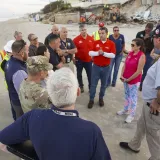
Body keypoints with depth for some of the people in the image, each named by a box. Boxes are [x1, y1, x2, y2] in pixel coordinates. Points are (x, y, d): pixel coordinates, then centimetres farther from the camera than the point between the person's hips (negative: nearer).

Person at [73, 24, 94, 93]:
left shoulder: (91, 39, 0)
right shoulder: (76, 39, -8)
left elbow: (94, 49, 8)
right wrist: (74, 58, -5)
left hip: (88, 60, 2)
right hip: (79, 60, -1)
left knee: (90, 75, 7)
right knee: (79, 74, 12)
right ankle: (81, 86, 31)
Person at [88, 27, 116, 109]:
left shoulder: (111, 43, -3)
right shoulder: (95, 42, 1)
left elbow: (112, 55, -13)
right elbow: (90, 53, -6)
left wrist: (103, 53, -24)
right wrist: (98, 53, -22)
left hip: (106, 67, 0)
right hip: (96, 66, 1)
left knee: (104, 84, 12)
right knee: (93, 84, 4)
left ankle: (101, 98, 30)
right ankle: (91, 99, 17)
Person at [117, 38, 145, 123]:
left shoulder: (141, 56, -17)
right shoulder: (130, 53, 2)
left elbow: (138, 72, -19)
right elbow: (125, 65, 7)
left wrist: (129, 79, -14)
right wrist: (122, 75, -4)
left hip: (134, 81, -6)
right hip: (125, 79, 7)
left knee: (133, 97, 6)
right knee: (127, 95, 20)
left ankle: (132, 115, 21)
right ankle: (125, 110, 38)